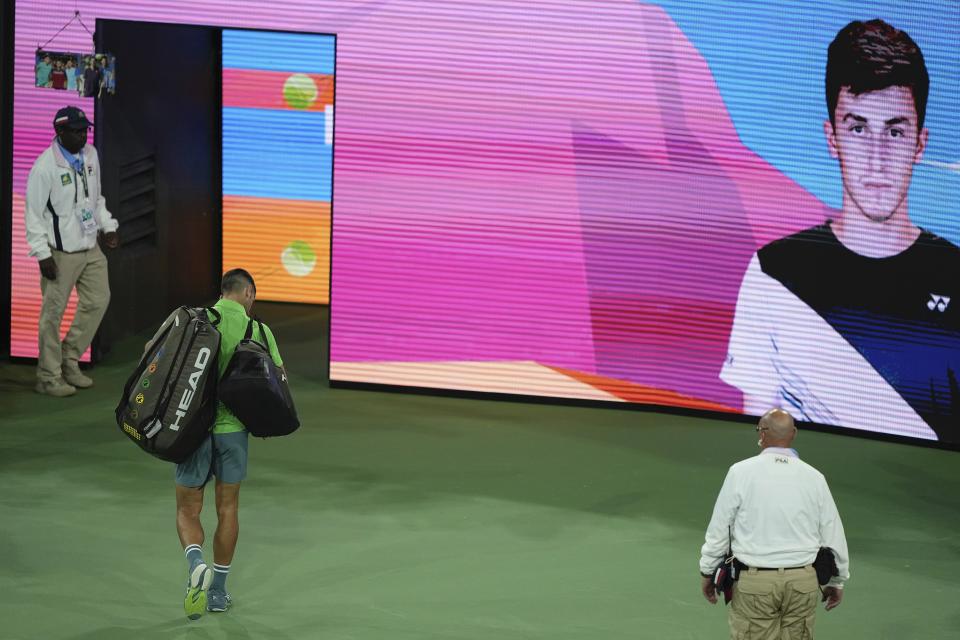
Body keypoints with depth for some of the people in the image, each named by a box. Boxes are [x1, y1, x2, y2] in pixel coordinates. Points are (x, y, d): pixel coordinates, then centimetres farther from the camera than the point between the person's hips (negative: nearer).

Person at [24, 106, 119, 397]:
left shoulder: (90, 155, 5)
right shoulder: (46, 166, -16)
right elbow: (33, 214, -14)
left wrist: (108, 226, 10)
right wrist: (42, 254, -17)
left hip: (90, 247, 7)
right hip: (61, 252, -7)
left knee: (98, 300, 10)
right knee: (53, 313, 0)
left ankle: (69, 361, 25)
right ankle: (49, 377, 11)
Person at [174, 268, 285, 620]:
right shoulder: (258, 331, -1)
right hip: (234, 428, 1)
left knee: (188, 511, 10)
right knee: (227, 509, 16)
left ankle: (196, 564, -18)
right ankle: (218, 590, 21)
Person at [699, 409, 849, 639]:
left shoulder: (741, 472, -7)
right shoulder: (814, 477, 1)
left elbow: (719, 528, -1)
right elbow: (833, 535, 7)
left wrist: (707, 571, 13)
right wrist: (837, 581, 21)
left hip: (754, 581, -3)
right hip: (803, 583, 3)